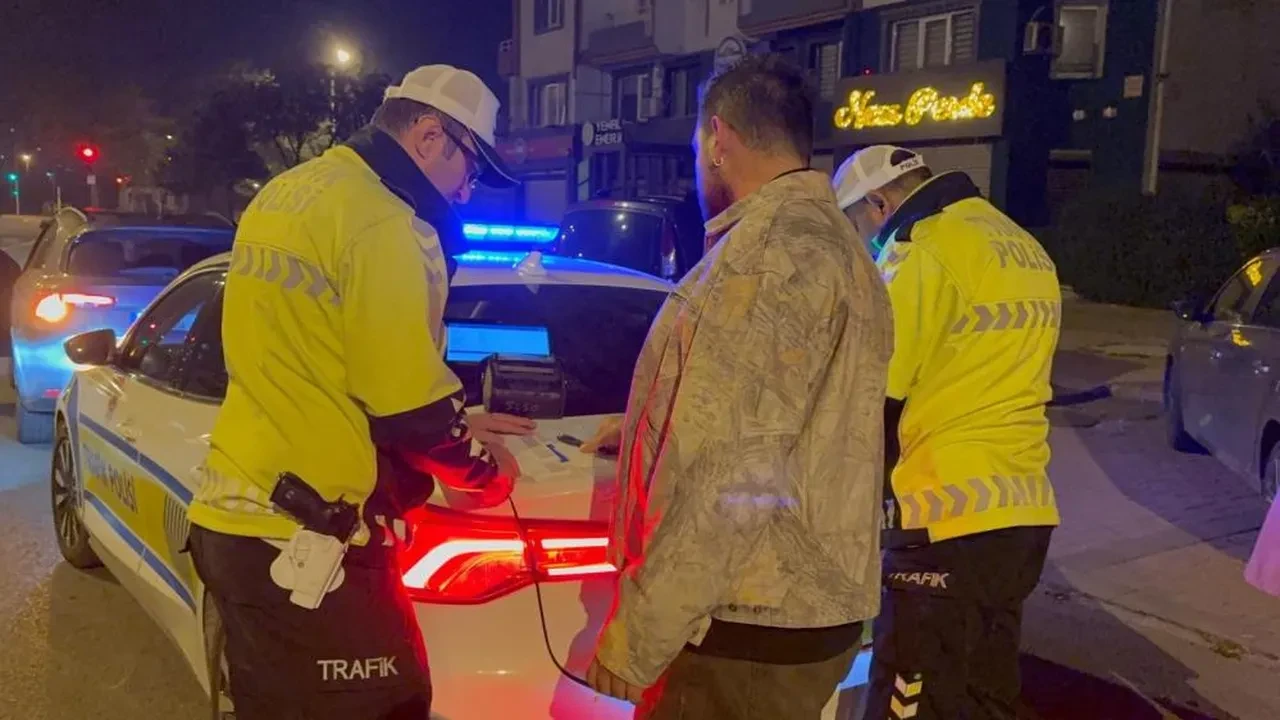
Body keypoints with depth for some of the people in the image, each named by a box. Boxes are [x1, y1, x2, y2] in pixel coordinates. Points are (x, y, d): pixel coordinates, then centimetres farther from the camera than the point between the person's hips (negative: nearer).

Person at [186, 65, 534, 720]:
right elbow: (407, 408, -17)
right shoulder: (383, 223, -17)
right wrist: (484, 469, 3)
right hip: (303, 539, -9)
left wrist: (458, 424, 22)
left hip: (231, 515, 9)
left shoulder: (285, 193, 13)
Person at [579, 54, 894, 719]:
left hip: (751, 627, -9)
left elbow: (732, 481, -25)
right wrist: (648, 427, 39)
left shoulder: (768, 252, -19)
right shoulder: (835, 243, 14)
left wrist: (636, 639, -18)